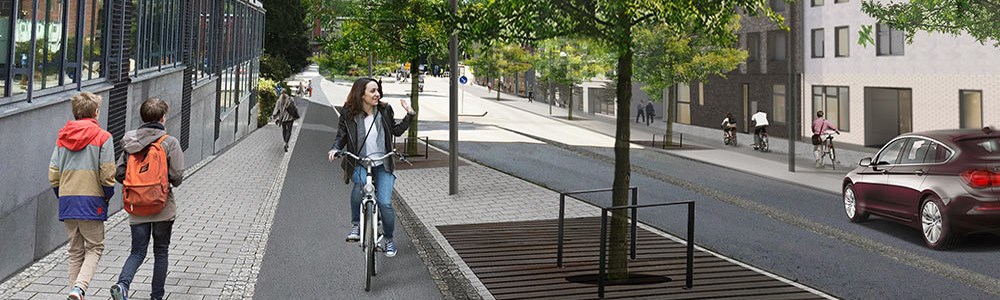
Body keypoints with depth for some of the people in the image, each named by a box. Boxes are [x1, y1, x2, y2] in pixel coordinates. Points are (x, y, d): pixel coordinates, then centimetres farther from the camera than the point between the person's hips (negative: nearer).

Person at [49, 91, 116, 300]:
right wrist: (108, 195, 5)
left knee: (75, 250, 15)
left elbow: (53, 174, 5)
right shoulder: (102, 137, -6)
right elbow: (107, 175, -11)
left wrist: (61, 195, 18)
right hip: (91, 201, -5)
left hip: (66, 200, 5)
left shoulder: (62, 136, 8)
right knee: (95, 247, 5)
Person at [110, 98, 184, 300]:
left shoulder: (130, 141, 3)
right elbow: (177, 176, -13)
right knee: (161, 251, 11)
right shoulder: (170, 142, -9)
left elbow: (119, 174, 2)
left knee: (138, 251, 8)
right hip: (163, 207, -3)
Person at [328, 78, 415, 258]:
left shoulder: (384, 110, 1)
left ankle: (389, 239, 17)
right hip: (359, 163, -2)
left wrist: (409, 115, 2)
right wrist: (335, 150, -16)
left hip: (382, 164, 2)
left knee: (385, 203, -9)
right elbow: (342, 137, 3)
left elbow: (396, 131, 13)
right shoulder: (349, 114, -4)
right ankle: (356, 224, -15)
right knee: (360, 183, -36)